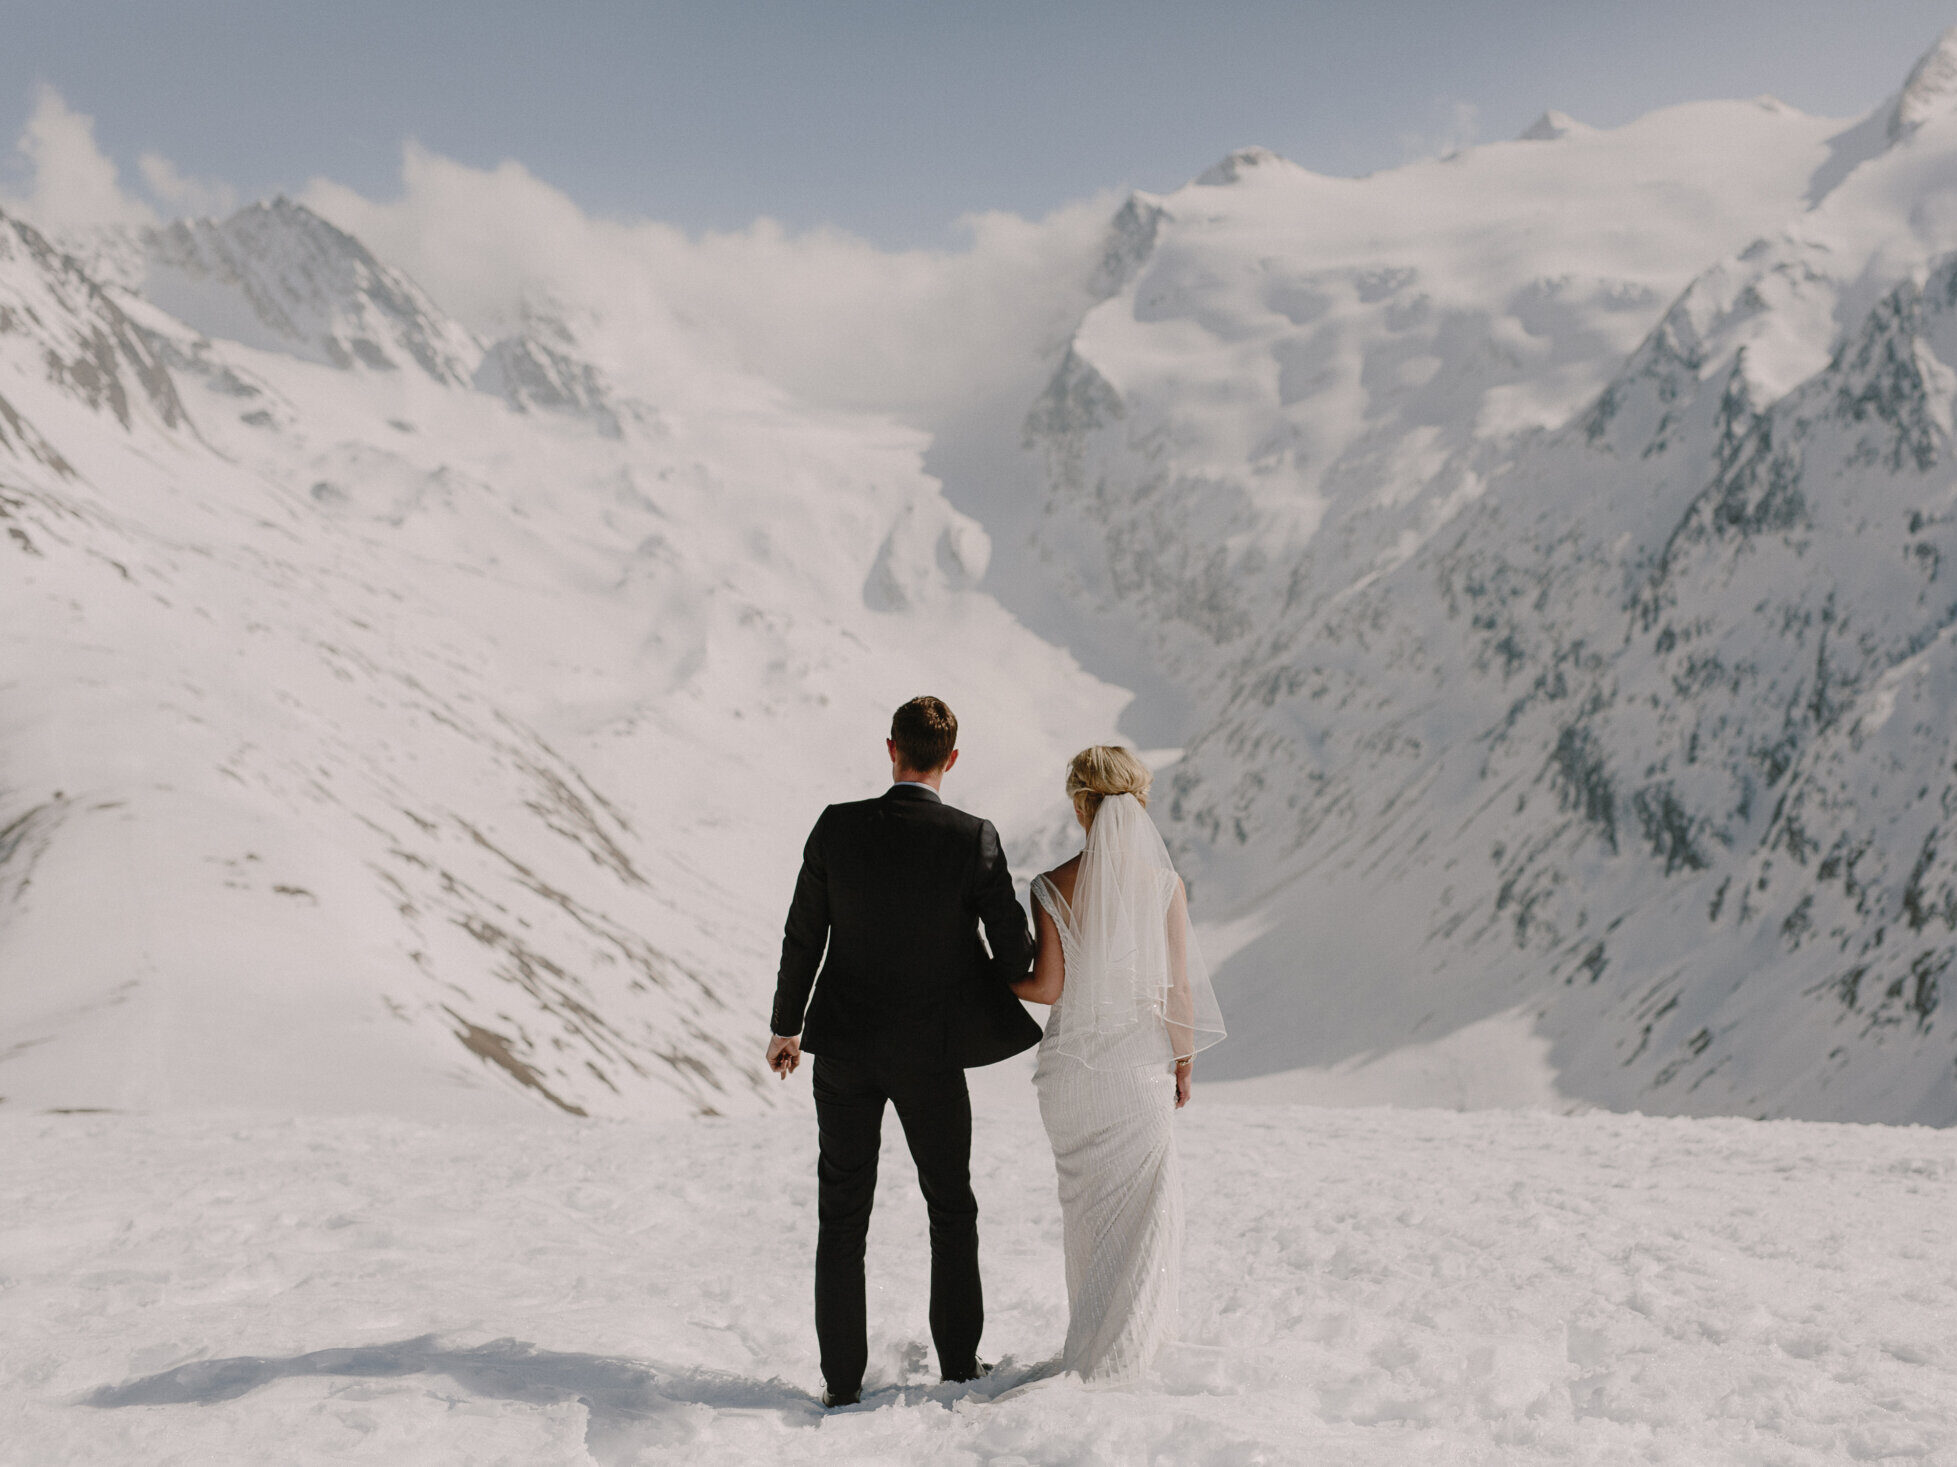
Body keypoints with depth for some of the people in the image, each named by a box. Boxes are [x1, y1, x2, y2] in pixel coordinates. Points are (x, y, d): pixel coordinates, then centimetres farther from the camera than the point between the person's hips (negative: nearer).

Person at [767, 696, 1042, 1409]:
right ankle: (959, 1364, 24)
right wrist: (989, 1007, 14)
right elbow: (1015, 946, -9)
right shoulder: (973, 839, -14)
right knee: (951, 1210, 17)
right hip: (932, 1055, -1)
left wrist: (785, 1026, 11)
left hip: (845, 1049, 1)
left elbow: (803, 937, -2)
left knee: (842, 1216, 10)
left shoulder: (837, 827, -10)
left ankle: (842, 1380, 12)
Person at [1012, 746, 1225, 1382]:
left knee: (1084, 1202, 17)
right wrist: (1184, 1062, 7)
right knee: (1139, 1203, 13)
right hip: (1140, 1063, -1)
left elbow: (1047, 986, -10)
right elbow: (1177, 989, -5)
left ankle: (1094, 1333, 28)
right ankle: (1114, 1350, 15)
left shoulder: (1051, 887, -9)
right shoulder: (1164, 885, -9)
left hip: (1069, 1064, 1)